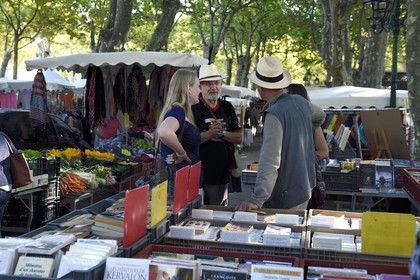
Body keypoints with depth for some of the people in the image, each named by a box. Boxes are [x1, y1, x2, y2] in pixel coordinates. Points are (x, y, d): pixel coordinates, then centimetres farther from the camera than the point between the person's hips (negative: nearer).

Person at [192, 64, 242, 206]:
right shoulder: (193, 108, -7)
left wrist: (222, 133, -9)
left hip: (223, 173, 6)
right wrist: (209, 134, -24)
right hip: (200, 173, -5)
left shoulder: (227, 108, 11)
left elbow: (239, 138, 8)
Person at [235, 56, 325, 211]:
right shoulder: (301, 102, 2)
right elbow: (320, 116, 26)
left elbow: (269, 161, -33)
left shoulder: (274, 114, -24)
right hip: (305, 188, 9)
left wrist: (257, 199, -37)